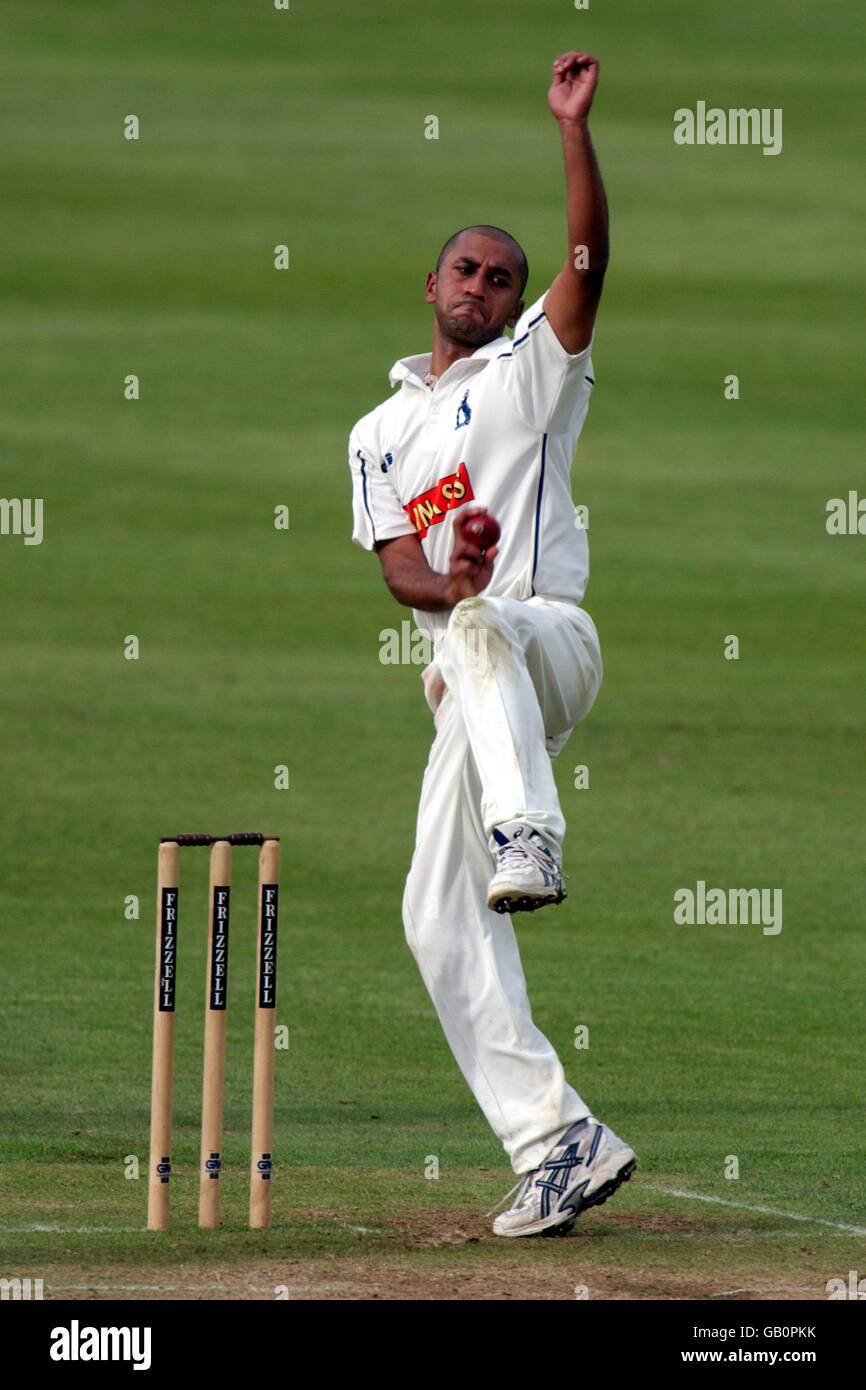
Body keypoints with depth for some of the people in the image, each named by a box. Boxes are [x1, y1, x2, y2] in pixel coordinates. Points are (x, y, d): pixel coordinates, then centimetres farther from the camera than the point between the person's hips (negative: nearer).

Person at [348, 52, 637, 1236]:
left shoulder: (532, 370, 10)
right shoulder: (381, 431, 23)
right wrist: (446, 581, -14)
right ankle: (557, 1141, -4)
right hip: (471, 686, 6)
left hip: (549, 635, -6)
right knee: (441, 914, -4)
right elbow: (398, 569, 10)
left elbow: (589, 259, -7)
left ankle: (531, 843, -60)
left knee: (484, 634, -41)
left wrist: (573, 126, -16)